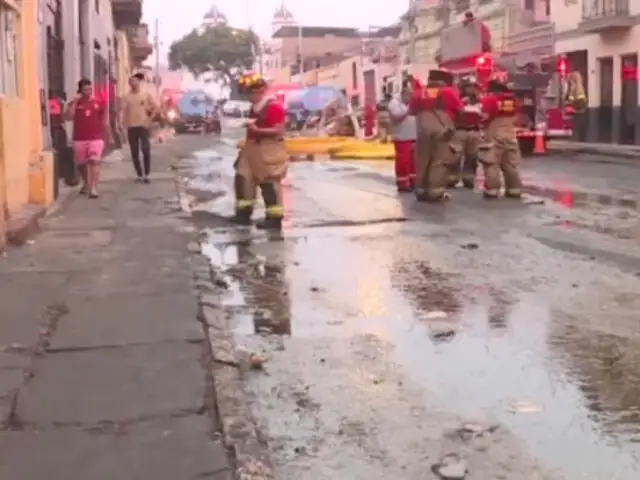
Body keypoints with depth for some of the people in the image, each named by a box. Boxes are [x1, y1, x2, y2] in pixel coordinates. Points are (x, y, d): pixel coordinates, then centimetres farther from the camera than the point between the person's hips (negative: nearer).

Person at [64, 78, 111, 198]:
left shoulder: (98, 103, 5)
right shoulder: (75, 103, 3)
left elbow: (104, 121, 10)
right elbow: (68, 117, -11)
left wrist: (109, 137, 11)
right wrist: (75, 102, -13)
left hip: (96, 138, -2)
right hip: (79, 139, 2)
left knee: (94, 161, -16)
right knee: (81, 164, 11)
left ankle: (93, 188, -20)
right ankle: (86, 184, 35)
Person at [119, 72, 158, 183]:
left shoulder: (146, 95, 3)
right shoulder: (125, 97, 2)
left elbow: (155, 108, 8)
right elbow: (122, 111, -6)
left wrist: (150, 119, -1)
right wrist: (122, 124, -20)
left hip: (144, 126, -1)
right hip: (131, 127, 1)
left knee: (146, 150, -8)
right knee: (134, 153, 4)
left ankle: (146, 175, 1)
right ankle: (139, 175, 13)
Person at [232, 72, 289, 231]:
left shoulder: (274, 106, -16)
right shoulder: (255, 107, 14)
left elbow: (278, 130, -22)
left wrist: (257, 130, -26)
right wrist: (249, 126, 11)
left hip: (269, 151, -10)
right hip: (253, 148, 10)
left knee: (269, 184, -5)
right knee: (243, 178, 12)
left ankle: (274, 218, 1)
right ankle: (244, 212, 22)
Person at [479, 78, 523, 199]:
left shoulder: (489, 99, -13)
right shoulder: (512, 98, 6)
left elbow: (485, 116, -17)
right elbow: (515, 117, 13)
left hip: (494, 136, -6)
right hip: (510, 135, 6)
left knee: (492, 164, -3)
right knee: (511, 164, 11)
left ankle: (492, 190, -7)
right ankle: (514, 189, 14)